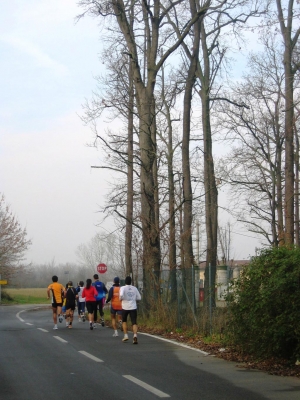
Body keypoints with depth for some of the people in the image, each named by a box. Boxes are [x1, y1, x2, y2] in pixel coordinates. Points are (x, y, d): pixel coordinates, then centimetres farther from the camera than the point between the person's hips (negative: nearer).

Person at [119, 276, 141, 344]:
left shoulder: (123, 288, -3)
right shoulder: (134, 288, 7)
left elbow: (121, 295, -22)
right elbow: (139, 297, 9)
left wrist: (120, 299, -2)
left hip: (125, 307, -1)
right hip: (133, 307, 1)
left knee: (124, 321, 21)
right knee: (134, 323, -2)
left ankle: (125, 335, 17)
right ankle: (135, 335, -25)